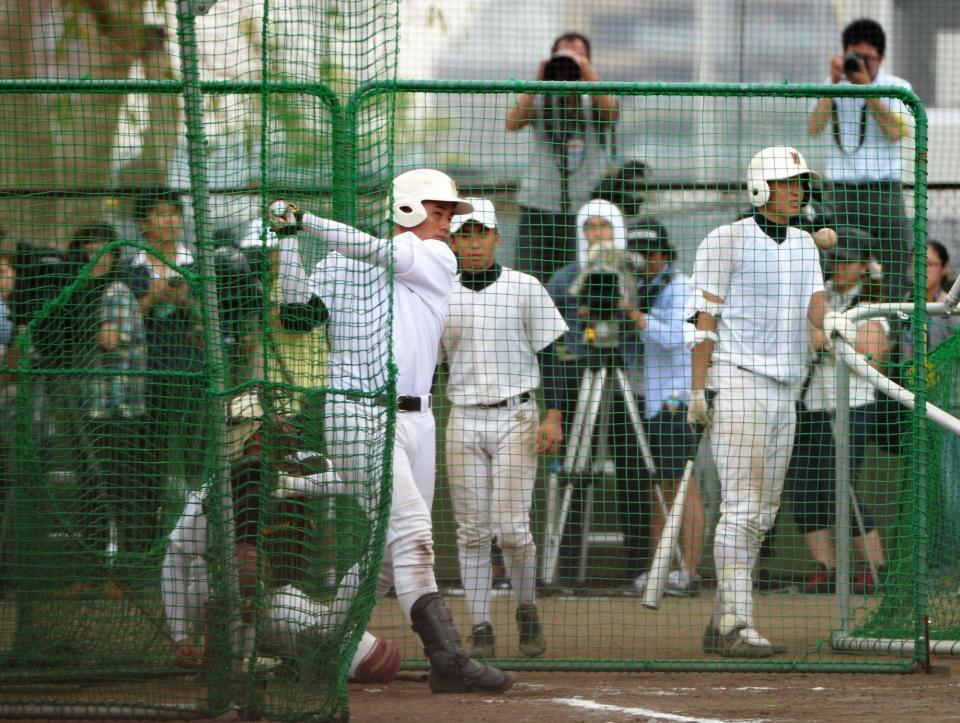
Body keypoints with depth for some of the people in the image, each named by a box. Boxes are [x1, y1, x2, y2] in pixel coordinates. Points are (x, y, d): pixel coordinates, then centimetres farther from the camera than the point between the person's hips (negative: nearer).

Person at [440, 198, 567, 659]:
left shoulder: (524, 288, 2)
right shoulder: (441, 297, 8)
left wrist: (554, 417, -8)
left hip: (515, 417, -2)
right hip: (463, 420, 3)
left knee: (511, 528, -10)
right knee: (472, 530, 0)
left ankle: (527, 610, 13)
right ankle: (480, 629, 4)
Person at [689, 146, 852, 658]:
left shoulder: (803, 245, 16)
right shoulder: (726, 241, -4)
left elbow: (814, 303, 3)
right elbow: (706, 317, -7)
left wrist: (831, 321, -22)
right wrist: (696, 390, -13)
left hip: (785, 388, 8)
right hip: (738, 381, -8)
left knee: (762, 513, 8)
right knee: (742, 504, -15)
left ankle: (720, 624, 13)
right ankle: (736, 625, -19)